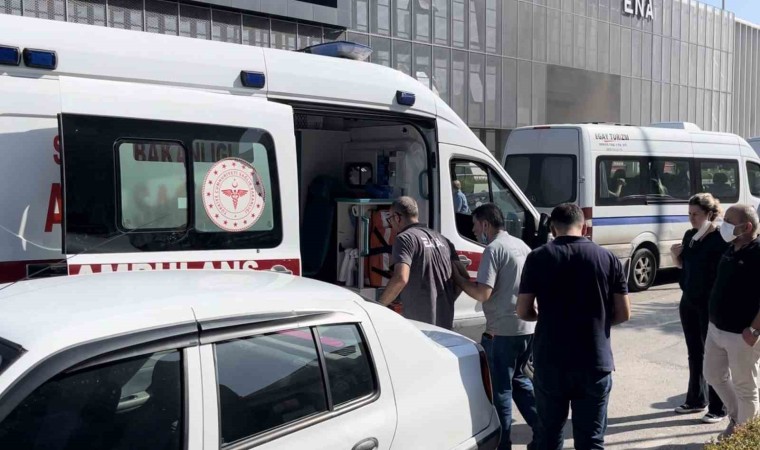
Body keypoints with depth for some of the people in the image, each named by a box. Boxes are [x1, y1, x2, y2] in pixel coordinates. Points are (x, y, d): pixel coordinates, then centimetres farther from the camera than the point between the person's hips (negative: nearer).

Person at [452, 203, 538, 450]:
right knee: (517, 379, 23)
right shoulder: (521, 245, 13)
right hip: (529, 326, 8)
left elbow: (482, 293, -21)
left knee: (501, 388, 4)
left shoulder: (493, 249, -14)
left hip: (503, 330, -8)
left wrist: (457, 277, -7)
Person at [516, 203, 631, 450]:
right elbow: (623, 313, 1)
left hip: (549, 362, 0)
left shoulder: (538, 258, -4)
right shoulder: (608, 258, 0)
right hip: (595, 363, 0)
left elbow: (523, 312, -4)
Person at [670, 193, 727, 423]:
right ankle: (696, 399, 29)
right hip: (688, 301, 7)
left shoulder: (721, 239, -14)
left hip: (710, 304, -7)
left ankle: (718, 408, 13)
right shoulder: (689, 236, 7)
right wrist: (675, 254, -2)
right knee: (694, 353, 16)